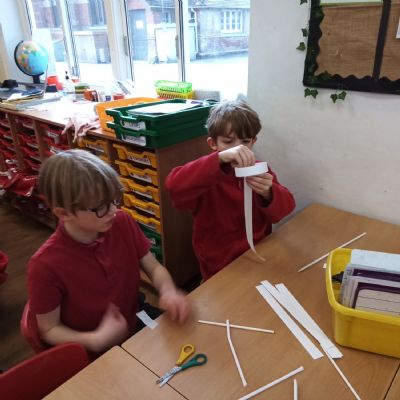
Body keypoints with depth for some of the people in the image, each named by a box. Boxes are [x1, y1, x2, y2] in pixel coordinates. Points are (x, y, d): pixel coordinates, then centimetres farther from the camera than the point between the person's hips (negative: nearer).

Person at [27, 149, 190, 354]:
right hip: (92, 354, -4)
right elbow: (49, 329, -10)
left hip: (138, 329, 4)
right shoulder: (46, 265, -24)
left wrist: (168, 292, -21)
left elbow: (154, 268, -1)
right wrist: (96, 340, -25)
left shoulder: (123, 223, -12)